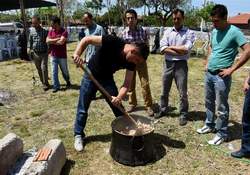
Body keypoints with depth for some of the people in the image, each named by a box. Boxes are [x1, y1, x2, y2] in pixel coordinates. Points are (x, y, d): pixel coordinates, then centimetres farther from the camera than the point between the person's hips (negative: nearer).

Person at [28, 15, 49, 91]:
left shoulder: (45, 31, -6)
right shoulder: (32, 31, 4)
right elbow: (30, 40, 15)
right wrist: (29, 48, 3)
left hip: (43, 53, -4)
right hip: (35, 54, 4)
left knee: (44, 68, -12)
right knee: (39, 69, 10)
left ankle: (46, 84, 2)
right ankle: (43, 83, 25)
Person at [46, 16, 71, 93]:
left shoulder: (64, 31, -12)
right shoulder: (51, 31, 4)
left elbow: (61, 42, -23)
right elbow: (47, 40, -7)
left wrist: (52, 41, -10)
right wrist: (57, 39, -16)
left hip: (62, 56, -4)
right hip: (53, 55, 4)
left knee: (64, 71, 13)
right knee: (54, 72, 5)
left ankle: (68, 82, 39)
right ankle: (56, 86, 16)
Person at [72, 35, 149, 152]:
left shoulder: (131, 62, -17)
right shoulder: (112, 42, -31)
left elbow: (127, 83, -18)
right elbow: (87, 40, -26)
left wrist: (119, 97, -36)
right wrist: (77, 54, -41)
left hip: (107, 79, 4)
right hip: (90, 75, -3)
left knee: (118, 107, 2)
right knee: (82, 108, 4)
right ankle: (78, 135, 22)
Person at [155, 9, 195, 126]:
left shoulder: (189, 33, 0)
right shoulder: (167, 32, 8)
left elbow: (186, 49, -15)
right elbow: (162, 48, -6)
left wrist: (170, 47, -6)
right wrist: (179, 51, -13)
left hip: (181, 65, -3)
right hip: (168, 64, 3)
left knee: (183, 92, 3)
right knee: (164, 90, 15)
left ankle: (183, 115, 19)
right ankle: (163, 110, 33)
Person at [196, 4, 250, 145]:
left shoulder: (234, 32, -14)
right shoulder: (214, 31, 8)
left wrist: (231, 69, -18)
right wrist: (207, 63, 13)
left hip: (221, 76, -7)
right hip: (209, 74, 8)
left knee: (221, 107, 3)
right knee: (209, 102, 19)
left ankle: (222, 134, 18)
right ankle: (210, 125, 36)